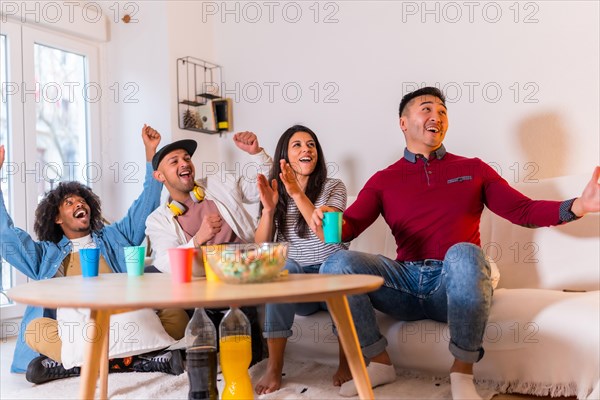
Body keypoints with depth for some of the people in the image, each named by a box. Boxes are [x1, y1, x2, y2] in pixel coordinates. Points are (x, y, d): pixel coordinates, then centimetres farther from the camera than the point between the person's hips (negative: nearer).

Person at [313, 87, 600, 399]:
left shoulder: (473, 170, 15)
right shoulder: (383, 180, 13)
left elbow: (523, 211, 8)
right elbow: (350, 225, 1)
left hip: (457, 286, -1)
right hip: (407, 282, 1)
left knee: (464, 253, -36)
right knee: (337, 264, -22)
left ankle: (462, 371, -20)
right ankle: (379, 363, -8)